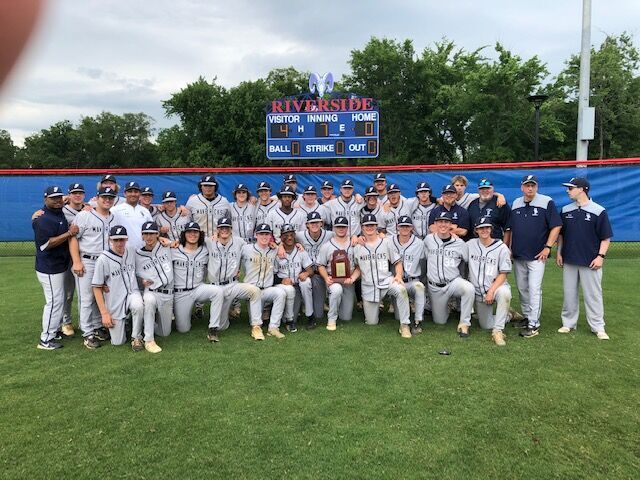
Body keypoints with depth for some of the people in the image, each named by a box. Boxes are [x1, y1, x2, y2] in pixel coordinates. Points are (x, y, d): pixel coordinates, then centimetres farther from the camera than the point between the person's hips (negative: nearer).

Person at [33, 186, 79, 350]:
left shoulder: (61, 214, 10)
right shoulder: (43, 219, -16)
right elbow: (45, 244, -25)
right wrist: (69, 233, -25)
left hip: (60, 266, 10)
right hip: (49, 269, -9)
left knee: (59, 300, 19)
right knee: (55, 301, -6)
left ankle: (55, 329, 32)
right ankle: (46, 340, 4)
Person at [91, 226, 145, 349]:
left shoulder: (132, 251, 0)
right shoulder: (103, 259, -11)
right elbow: (96, 288, -7)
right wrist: (104, 313, -10)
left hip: (132, 293, 2)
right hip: (114, 301, -2)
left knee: (138, 306, -34)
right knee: (118, 342, 2)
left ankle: (136, 337, -10)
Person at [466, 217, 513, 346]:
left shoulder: (501, 247, -6)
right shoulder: (470, 244, 4)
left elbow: (503, 274, -8)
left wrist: (491, 291, -20)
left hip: (497, 286, -4)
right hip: (478, 291, 4)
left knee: (504, 292, -40)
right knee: (485, 325, 6)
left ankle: (498, 331, -29)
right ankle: (508, 315, 35)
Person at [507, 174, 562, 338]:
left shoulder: (546, 202, -7)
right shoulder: (515, 204, 9)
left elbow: (556, 226, -7)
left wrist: (548, 247, -13)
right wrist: (509, 248, 13)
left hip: (537, 255, -5)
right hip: (518, 255, 6)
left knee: (534, 288, -9)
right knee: (522, 288, 12)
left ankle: (534, 324, -4)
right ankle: (526, 317, 27)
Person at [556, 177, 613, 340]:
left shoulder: (599, 211, -7)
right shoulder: (565, 210, 7)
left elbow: (606, 237, -5)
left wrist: (601, 256, -13)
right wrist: (559, 253, 8)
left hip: (590, 262, -4)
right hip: (569, 261, 4)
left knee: (593, 295, 3)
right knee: (569, 294, 10)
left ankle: (598, 327, 14)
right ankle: (569, 323, 21)